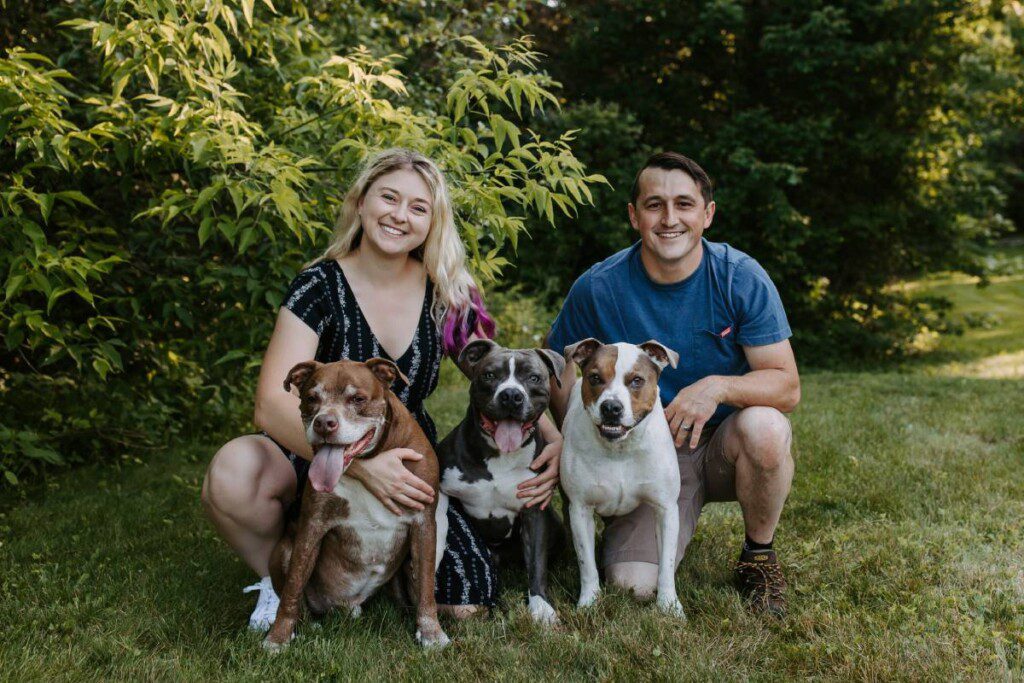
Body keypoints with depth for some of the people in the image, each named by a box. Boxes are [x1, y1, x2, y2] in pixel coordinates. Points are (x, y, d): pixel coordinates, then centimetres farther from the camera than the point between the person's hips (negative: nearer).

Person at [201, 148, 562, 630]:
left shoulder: (447, 295, -3)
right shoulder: (321, 287, -14)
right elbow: (273, 405, -25)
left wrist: (555, 440, -16)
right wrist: (361, 464, -39)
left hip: (407, 470, 3)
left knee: (466, 603, -16)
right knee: (232, 473, -35)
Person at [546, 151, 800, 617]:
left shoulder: (741, 278, -13)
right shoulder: (598, 289, -12)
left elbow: (787, 387, -14)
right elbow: (554, 373, 0)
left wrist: (718, 387, -34)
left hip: (725, 445, 1)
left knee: (764, 426, -35)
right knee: (633, 583, -21)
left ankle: (759, 556, -5)